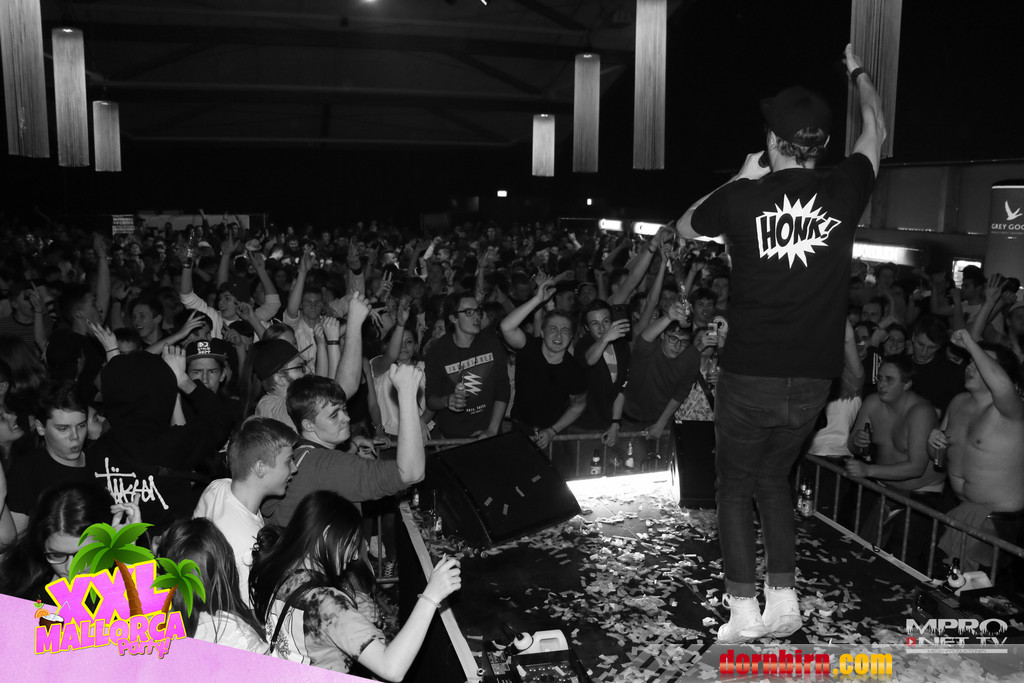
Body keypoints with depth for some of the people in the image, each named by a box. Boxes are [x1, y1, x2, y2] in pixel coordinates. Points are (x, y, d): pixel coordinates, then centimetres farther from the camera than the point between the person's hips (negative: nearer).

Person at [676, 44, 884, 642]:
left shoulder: (743, 198, -9)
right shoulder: (844, 192, -3)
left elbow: (686, 228, 13)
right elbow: (878, 131, 20)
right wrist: (859, 73, 36)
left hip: (750, 377, -3)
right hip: (812, 381, 3)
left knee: (736, 488, 12)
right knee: (775, 479, 22)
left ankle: (744, 614, 9)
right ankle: (784, 600, 19)